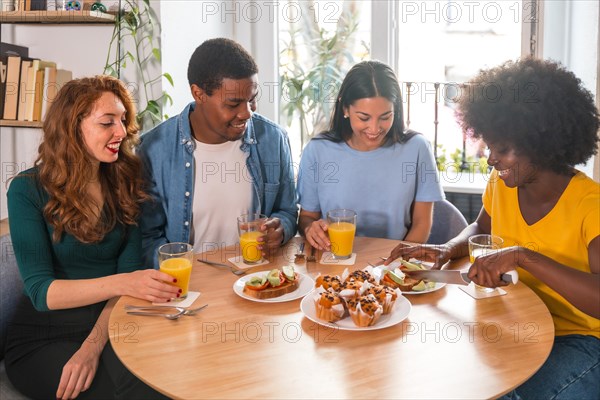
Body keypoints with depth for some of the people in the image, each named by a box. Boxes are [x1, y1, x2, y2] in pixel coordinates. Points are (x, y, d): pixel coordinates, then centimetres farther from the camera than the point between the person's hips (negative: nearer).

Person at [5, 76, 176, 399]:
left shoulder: (124, 183, 3)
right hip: (42, 339, -3)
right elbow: (40, 291, -14)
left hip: (110, 327, 3)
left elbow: (130, 271, -4)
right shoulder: (28, 190, -6)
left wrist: (92, 346, -19)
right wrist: (121, 283, -31)